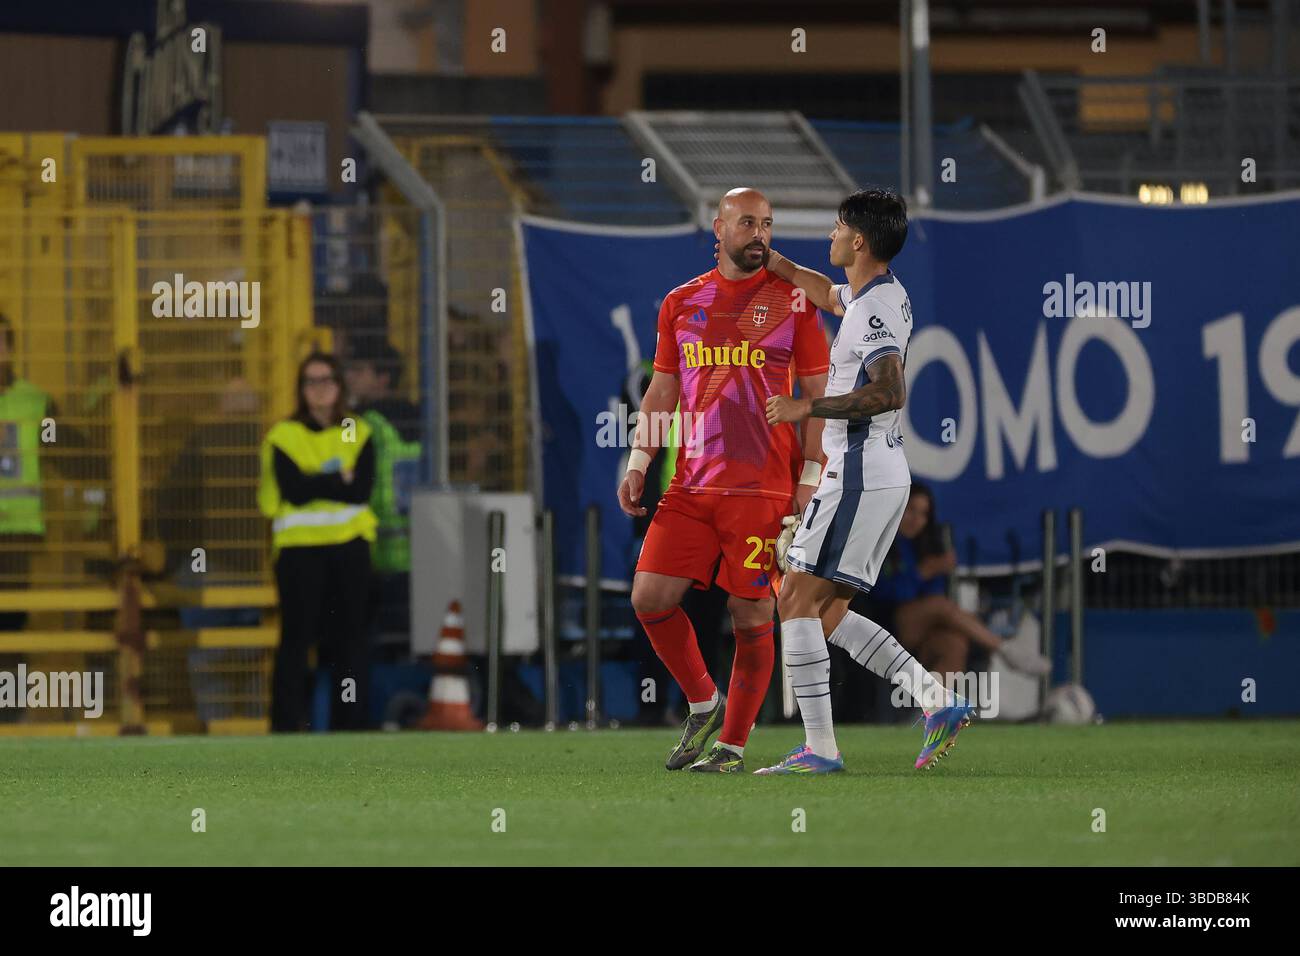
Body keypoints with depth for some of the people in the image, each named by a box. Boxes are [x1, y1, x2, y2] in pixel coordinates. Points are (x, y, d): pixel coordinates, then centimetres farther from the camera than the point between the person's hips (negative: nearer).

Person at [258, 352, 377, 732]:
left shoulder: (358, 434, 10)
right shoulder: (284, 435, 3)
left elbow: (362, 490, -5)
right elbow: (294, 490, -12)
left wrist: (315, 484, -11)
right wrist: (340, 480, -9)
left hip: (349, 545, 3)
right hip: (300, 547, -3)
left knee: (350, 636, 3)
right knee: (297, 636, -5)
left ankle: (350, 723, 9)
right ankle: (287, 724, -1)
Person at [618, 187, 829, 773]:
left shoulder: (791, 300, 1)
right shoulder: (681, 303, 12)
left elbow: (818, 395, 2)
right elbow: (662, 392, 18)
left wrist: (810, 478, -6)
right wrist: (638, 463, 8)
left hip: (762, 488, -4)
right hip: (691, 484, 4)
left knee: (750, 615, -4)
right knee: (650, 598, -5)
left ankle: (732, 744, 7)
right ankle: (703, 705, 16)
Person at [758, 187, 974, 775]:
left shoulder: (876, 308, -16)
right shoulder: (877, 294, 15)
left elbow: (890, 392, -29)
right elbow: (830, 295, 40)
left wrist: (805, 408, -22)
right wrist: (772, 262, 36)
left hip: (858, 477, -10)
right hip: (879, 477, 10)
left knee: (797, 600, -8)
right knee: (829, 614, 10)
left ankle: (819, 748, -12)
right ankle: (937, 702, 1)